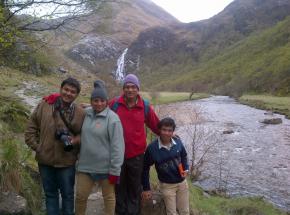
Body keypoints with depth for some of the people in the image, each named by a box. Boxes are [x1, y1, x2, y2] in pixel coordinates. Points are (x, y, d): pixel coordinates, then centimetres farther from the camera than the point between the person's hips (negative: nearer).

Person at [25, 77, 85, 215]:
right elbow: (31, 127, 2)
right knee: (50, 194, 18)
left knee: (67, 194, 14)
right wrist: (36, 146, -2)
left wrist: (75, 140, -16)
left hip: (66, 162, -1)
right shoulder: (44, 105, -5)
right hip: (45, 160, 1)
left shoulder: (80, 113, -6)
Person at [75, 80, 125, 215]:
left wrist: (115, 170, -15)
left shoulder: (112, 118, -15)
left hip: (105, 167, -5)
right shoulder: (86, 114, 2)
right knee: (80, 196, 13)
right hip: (85, 165, 5)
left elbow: (117, 146, -15)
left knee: (108, 197, 12)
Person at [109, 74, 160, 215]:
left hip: (136, 154, 0)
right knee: (120, 186, 16)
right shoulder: (114, 104, -6)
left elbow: (156, 125, 5)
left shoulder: (145, 107, -4)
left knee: (135, 187, 14)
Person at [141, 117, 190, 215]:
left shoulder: (178, 142, -12)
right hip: (167, 185, -3)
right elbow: (145, 168, -9)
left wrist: (186, 169, -6)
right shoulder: (152, 148, -20)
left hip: (182, 182, 4)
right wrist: (146, 188, -5)